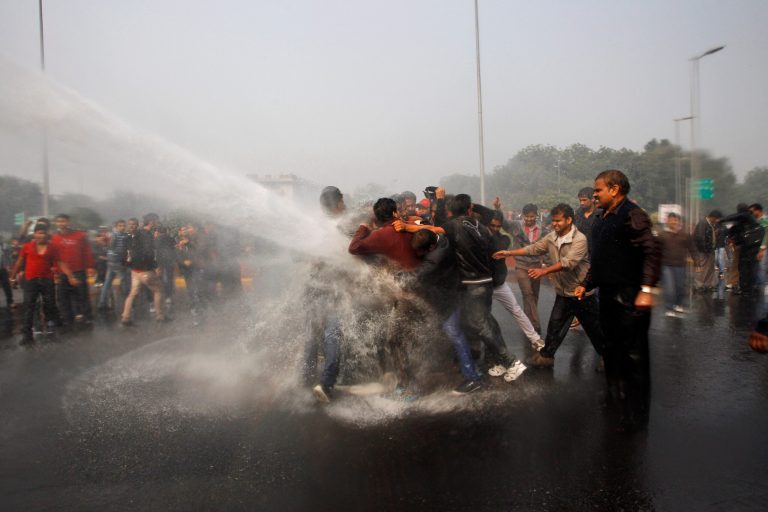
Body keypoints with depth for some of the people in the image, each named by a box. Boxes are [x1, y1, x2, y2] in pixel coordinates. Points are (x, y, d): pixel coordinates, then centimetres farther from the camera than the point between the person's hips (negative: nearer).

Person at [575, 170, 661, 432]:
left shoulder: (632, 215, -13)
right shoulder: (602, 219, 15)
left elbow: (652, 251, -22)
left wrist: (647, 289, -29)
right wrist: (587, 284, 22)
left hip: (629, 298, -9)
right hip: (608, 295, 9)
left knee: (632, 355, 0)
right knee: (612, 350, 19)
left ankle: (636, 413, 11)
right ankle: (616, 397, 35)